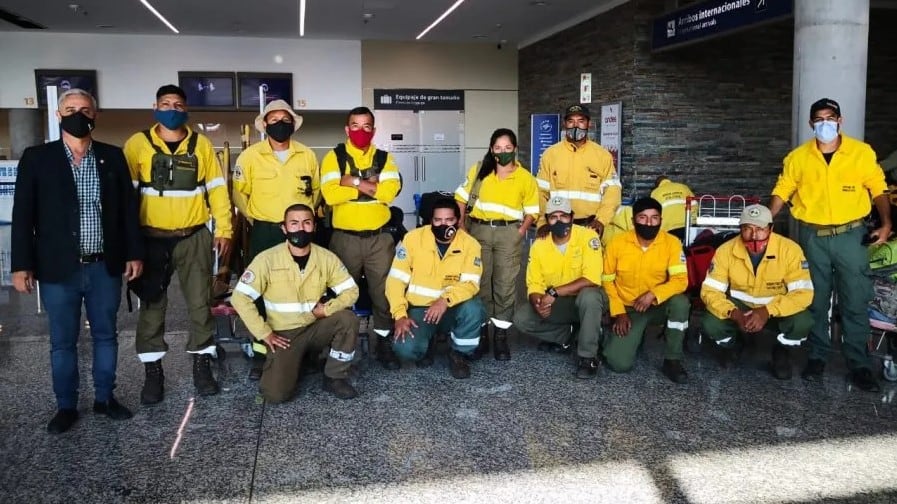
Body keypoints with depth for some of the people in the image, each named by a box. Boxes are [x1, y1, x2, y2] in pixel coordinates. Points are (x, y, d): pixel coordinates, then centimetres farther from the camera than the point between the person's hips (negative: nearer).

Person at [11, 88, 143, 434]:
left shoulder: (112, 156, 4)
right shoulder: (36, 158, -1)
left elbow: (128, 207, 6)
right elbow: (23, 215, -1)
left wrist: (134, 253, 2)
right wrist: (21, 264, -6)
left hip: (105, 267, 2)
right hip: (58, 268, -1)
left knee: (106, 335, 13)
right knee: (62, 342, 9)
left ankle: (105, 398, 28)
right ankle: (66, 406, 23)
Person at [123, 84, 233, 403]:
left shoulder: (201, 144, 5)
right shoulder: (138, 143, 2)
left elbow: (216, 188, 5)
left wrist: (224, 228, -2)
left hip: (194, 237, 1)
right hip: (151, 238, 0)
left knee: (200, 302, 5)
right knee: (152, 306, 6)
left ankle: (202, 365, 18)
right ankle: (153, 371, 17)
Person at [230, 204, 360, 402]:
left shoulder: (326, 258, -7)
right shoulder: (267, 260, -14)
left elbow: (351, 291, -4)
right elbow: (240, 298, -14)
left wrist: (327, 309, -21)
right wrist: (264, 332, -16)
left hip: (316, 328, 2)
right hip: (284, 334, -2)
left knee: (348, 319, -28)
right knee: (276, 393, -20)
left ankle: (335, 377, -6)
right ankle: (296, 360, 16)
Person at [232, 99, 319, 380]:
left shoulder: (307, 155, 5)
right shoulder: (250, 156, -3)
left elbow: (315, 190, 17)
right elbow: (240, 193, 2)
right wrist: (254, 219, 0)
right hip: (264, 233, -2)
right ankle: (261, 353, 10)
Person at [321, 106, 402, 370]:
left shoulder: (384, 158, 6)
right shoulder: (334, 157, -1)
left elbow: (390, 191, -13)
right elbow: (330, 194, -17)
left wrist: (353, 182, -14)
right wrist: (370, 185, -14)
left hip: (380, 237, 2)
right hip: (345, 237, -1)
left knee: (383, 290, 6)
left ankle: (383, 341, 20)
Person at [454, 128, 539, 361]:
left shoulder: (525, 177, 2)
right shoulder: (478, 170, 5)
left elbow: (532, 210, 5)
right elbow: (462, 196, 9)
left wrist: (521, 232, -8)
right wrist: (461, 224, 1)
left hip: (508, 232, -1)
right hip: (479, 230, 1)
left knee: (505, 284, -1)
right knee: (479, 283, 6)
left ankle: (501, 336, 8)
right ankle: (481, 333, 16)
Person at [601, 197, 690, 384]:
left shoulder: (671, 243, -12)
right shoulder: (617, 243, -11)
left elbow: (680, 280, -18)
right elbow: (607, 281, -2)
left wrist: (653, 294, -32)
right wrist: (619, 313, -10)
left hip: (659, 306, 1)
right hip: (628, 309, -1)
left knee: (680, 302, -35)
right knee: (619, 363, -19)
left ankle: (672, 360, -15)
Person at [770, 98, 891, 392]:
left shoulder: (862, 152, -1)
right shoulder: (798, 157, 1)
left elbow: (878, 189, 3)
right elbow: (782, 192, 5)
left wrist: (886, 223, -9)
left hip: (850, 235, -1)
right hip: (812, 237, 1)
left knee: (855, 303, 3)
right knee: (816, 302, 10)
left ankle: (859, 365, 13)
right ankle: (817, 357, 23)